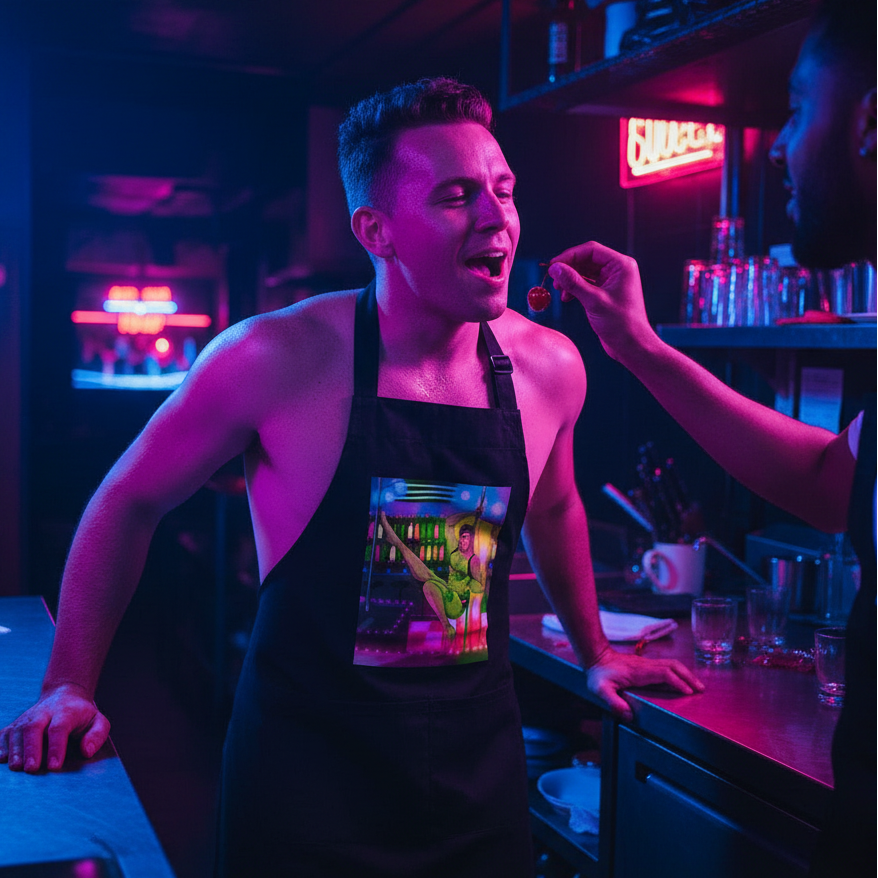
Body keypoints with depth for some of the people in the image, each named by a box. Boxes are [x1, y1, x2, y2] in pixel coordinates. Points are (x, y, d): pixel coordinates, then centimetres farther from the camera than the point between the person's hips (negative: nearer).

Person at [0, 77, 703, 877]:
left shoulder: (550, 367, -5)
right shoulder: (275, 358, -17)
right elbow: (131, 502, -4)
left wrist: (594, 652, 23)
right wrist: (70, 686, -6)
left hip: (478, 766, 4)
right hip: (308, 774, -4)